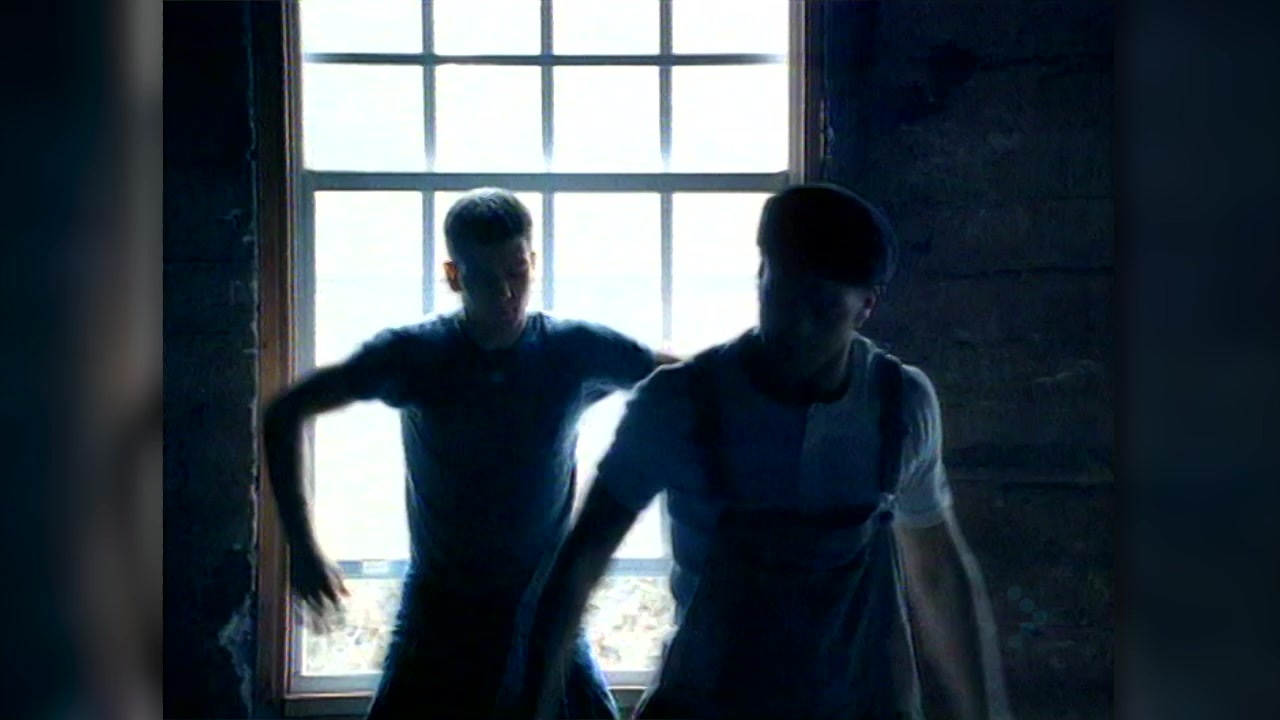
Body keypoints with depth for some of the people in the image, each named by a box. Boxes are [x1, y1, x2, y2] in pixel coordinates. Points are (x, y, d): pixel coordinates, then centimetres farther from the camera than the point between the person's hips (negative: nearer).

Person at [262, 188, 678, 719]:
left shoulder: (575, 352, -9)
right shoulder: (413, 355, -10)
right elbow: (285, 415, -5)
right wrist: (301, 546, -11)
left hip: (543, 615, 0)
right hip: (438, 616, 0)